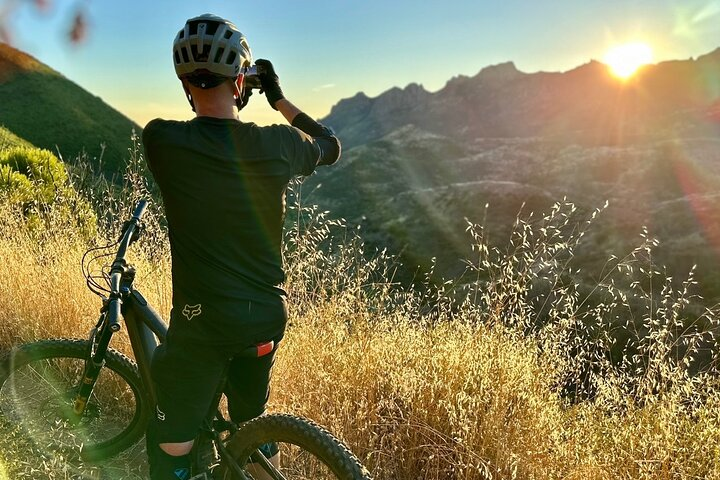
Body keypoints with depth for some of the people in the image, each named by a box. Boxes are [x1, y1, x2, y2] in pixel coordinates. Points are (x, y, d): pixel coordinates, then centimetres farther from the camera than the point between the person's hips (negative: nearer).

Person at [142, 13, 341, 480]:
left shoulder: (162, 140, -14)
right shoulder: (279, 144, -8)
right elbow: (331, 146, 15)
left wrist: (220, 100, 23)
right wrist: (278, 96, 21)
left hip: (202, 320, -3)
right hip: (268, 315, 4)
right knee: (253, 424, 27)